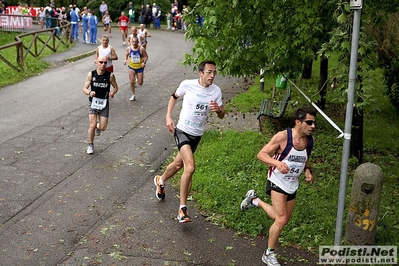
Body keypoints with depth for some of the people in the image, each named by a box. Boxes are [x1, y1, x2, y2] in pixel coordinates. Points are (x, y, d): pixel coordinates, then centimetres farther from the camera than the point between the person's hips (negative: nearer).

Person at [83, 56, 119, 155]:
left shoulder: (110, 75, -9)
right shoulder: (91, 74, -8)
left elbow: (115, 87, 5)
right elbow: (85, 88, -5)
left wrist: (113, 93, -18)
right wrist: (89, 93, -28)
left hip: (104, 103, 1)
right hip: (93, 102, 0)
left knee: (103, 128, -2)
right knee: (92, 125, -11)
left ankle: (98, 126, 37)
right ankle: (91, 145, 12)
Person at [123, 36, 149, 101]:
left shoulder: (141, 49, -13)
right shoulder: (128, 48, -5)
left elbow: (146, 56, -5)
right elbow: (126, 55, 12)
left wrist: (144, 62, -22)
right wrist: (125, 60, -9)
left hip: (140, 67, -1)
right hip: (131, 67, 1)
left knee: (140, 83, 3)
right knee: (131, 81, -9)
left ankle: (141, 77, 42)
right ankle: (133, 95, 9)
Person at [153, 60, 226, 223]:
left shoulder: (216, 91, -4)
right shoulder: (187, 84, -12)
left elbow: (222, 116, 3)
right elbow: (174, 97, 8)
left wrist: (218, 110, -21)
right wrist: (168, 116, -2)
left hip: (197, 135, 5)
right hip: (182, 130, -5)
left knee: (178, 164, 20)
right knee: (190, 167, -22)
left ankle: (160, 181, 52)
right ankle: (182, 208, -10)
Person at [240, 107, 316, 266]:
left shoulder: (310, 140, -5)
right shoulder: (283, 136, -23)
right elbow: (261, 154, -21)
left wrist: (307, 170, -4)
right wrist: (277, 162, -39)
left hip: (292, 185, 7)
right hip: (277, 181, -7)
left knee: (282, 219, 16)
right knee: (281, 219, -14)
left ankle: (255, 200, 38)